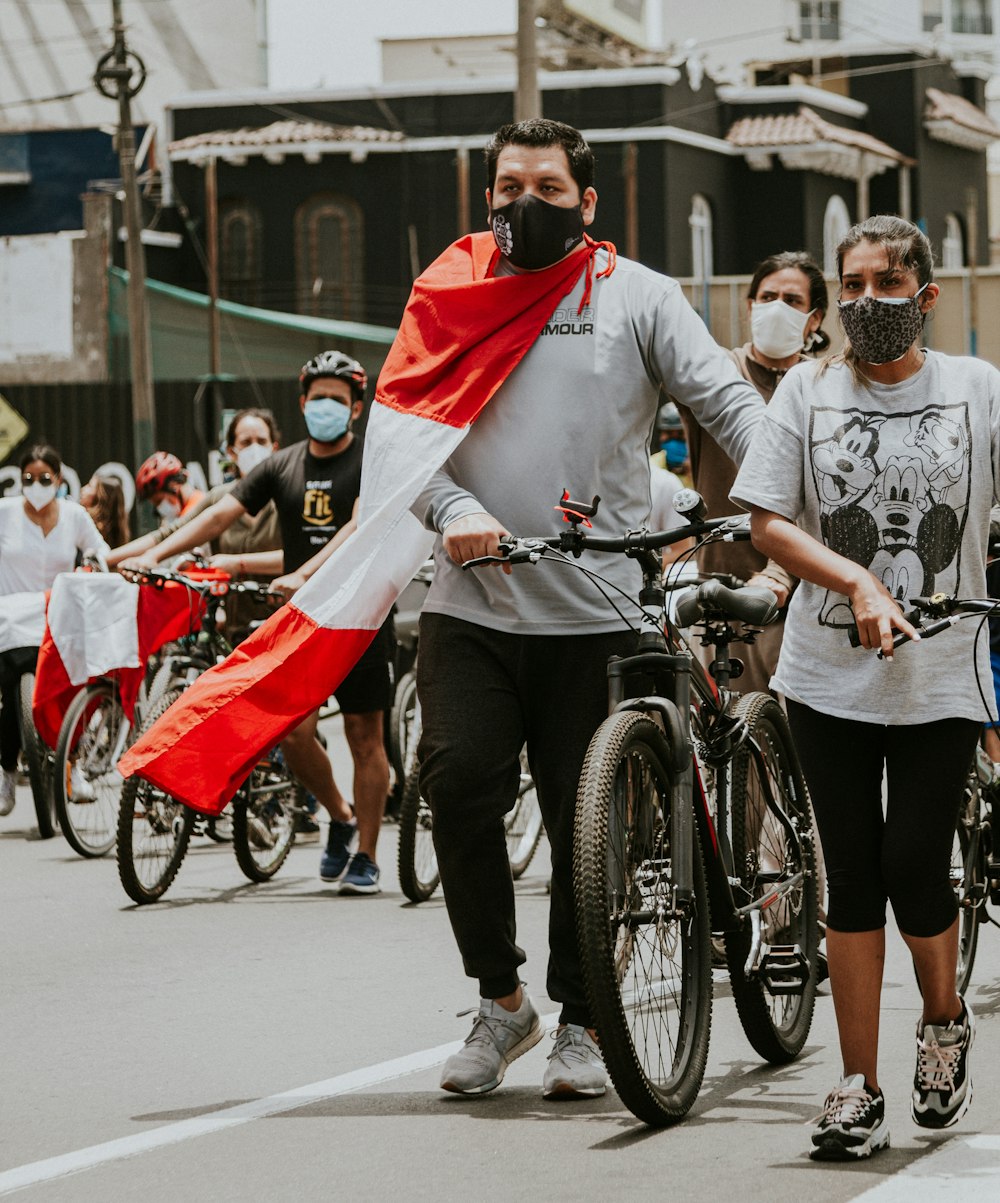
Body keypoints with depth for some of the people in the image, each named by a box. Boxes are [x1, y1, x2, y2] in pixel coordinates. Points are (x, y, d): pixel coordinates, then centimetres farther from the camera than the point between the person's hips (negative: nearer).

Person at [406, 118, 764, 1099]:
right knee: (458, 786, -11)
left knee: (587, 819, 2)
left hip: (596, 610, -1)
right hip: (471, 604, 2)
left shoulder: (637, 297, 5)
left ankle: (581, 1020, 18)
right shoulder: (452, 297, 11)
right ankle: (500, 999, 7)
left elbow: (727, 403, -3)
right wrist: (452, 511, -12)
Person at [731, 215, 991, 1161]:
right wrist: (857, 581, -14)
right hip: (830, 669, 1)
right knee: (853, 876, 2)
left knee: (913, 869, -7)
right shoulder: (807, 391, 4)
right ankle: (858, 1087, 9)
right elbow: (768, 522, 0)